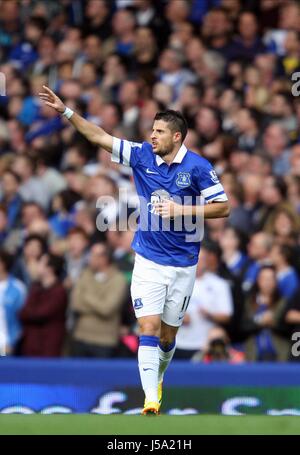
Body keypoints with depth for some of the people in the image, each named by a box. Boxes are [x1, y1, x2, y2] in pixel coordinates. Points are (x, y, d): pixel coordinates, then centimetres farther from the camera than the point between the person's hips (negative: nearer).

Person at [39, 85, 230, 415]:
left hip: (183, 263, -1)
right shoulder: (142, 156, -1)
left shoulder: (197, 166, -9)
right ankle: (151, 400, -16)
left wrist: (181, 210, -17)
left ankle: (157, 378, 38)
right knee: (148, 328, -12)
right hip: (148, 261, 1)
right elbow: (100, 137, 1)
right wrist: (66, 111, -6)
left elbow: (222, 207, -7)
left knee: (168, 333, 10)